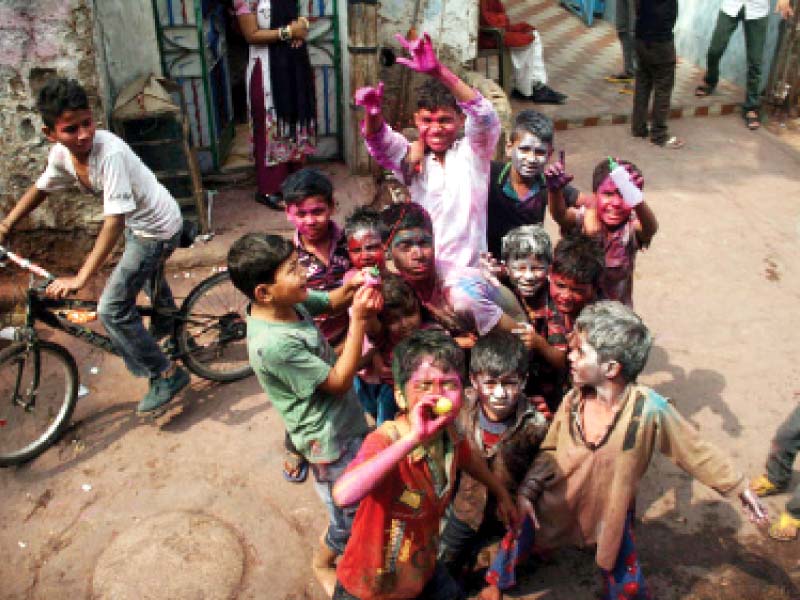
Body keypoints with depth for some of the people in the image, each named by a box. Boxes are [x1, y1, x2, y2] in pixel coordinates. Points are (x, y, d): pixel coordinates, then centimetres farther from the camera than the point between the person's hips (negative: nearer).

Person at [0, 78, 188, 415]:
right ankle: (167, 328, 65)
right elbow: (40, 189, 8)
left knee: (112, 309, -12)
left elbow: (114, 222, -39)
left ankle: (166, 375, 2)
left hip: (158, 229, -9)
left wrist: (80, 279, -41)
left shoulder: (110, 152, -35)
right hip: (138, 223, 9)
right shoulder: (62, 153, -12)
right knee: (146, 272, 36)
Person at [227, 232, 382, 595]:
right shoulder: (274, 344, -34)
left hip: (346, 419, 8)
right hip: (330, 441, -7)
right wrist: (358, 320, -27)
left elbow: (329, 302, 9)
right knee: (351, 518, 15)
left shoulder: (289, 301, -11)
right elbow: (338, 382, -25)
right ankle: (323, 563, 44)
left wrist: (350, 290, -14)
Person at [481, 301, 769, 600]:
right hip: (556, 504, 2)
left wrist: (739, 488, -6)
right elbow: (550, 449, -2)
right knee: (517, 535, 13)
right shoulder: (574, 399, -16)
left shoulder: (648, 408, -26)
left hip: (610, 514, -2)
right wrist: (527, 489, -12)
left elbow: (696, 451, -13)